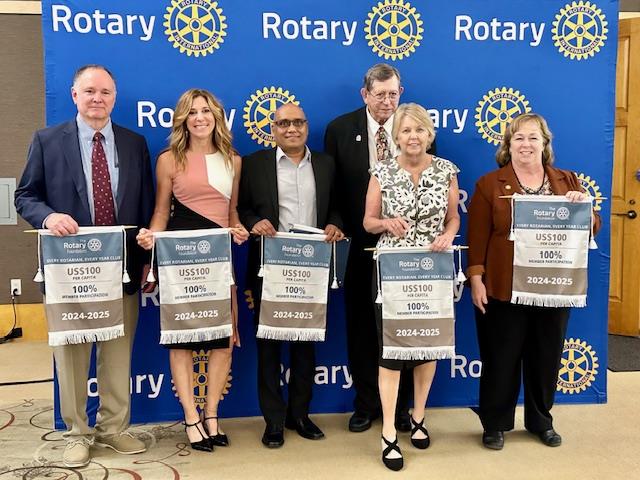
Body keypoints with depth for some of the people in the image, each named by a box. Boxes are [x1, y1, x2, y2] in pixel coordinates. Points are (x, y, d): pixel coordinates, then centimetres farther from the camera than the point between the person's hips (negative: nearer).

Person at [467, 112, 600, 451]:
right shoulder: (490, 184, -2)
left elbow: (592, 227, 8)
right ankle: (495, 424, 24)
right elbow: (477, 237, -5)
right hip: (503, 289, -3)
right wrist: (476, 280, -12)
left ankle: (541, 421, 34)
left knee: (546, 359, 15)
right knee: (501, 359, 7)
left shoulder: (567, 182, 9)